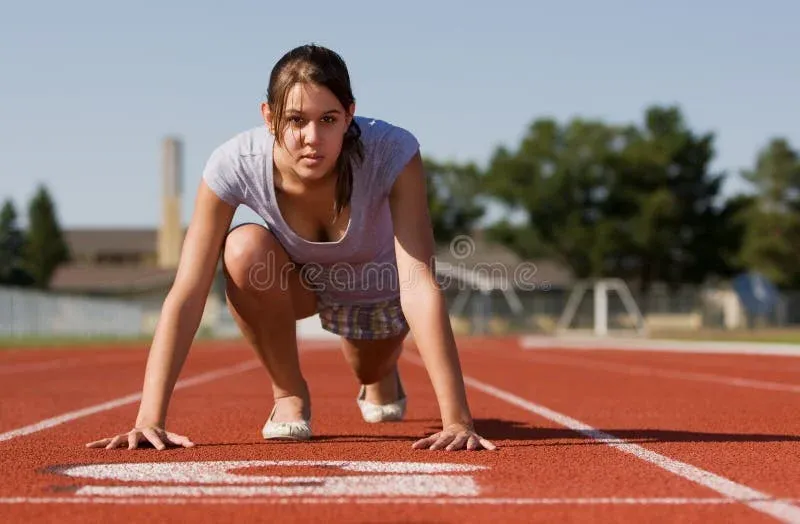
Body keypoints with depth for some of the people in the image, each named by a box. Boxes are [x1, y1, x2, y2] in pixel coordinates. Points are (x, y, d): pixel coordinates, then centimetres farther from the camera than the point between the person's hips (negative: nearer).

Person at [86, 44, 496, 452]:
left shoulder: (392, 154, -39)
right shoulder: (234, 165, -34)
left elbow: (420, 286, -45)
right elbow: (187, 293, -35)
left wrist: (457, 420, -52)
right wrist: (149, 420, -43)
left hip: (377, 282, 1)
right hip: (297, 277, 0)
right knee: (245, 250, -32)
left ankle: (382, 376, 53)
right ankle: (288, 393, -6)